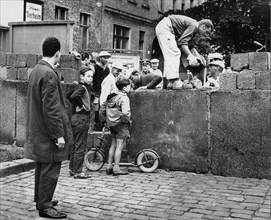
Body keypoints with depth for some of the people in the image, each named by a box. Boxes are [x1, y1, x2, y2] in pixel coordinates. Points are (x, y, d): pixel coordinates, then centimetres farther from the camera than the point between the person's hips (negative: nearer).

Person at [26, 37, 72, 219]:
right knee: (50, 169, -1)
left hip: (38, 130, 10)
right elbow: (51, 108, -23)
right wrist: (59, 134, -19)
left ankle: (41, 199, 31)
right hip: (49, 132, -10)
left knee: (42, 166, 19)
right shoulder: (49, 74, -20)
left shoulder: (36, 71, 11)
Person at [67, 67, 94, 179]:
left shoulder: (79, 86, 14)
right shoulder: (82, 87, -15)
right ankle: (78, 172, -1)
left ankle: (72, 169, 22)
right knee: (80, 146, -5)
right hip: (81, 118, -10)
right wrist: (80, 105, -19)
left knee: (76, 145, 15)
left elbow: (68, 96, 26)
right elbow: (73, 96, -33)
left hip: (76, 118, 10)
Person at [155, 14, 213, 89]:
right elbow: (182, 41, -19)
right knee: (174, 53, -17)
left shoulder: (194, 27, 17)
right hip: (165, 27, -11)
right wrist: (190, 56, -21)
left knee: (169, 55, 8)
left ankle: (169, 82, 4)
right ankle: (174, 82, -24)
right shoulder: (193, 25, -13)